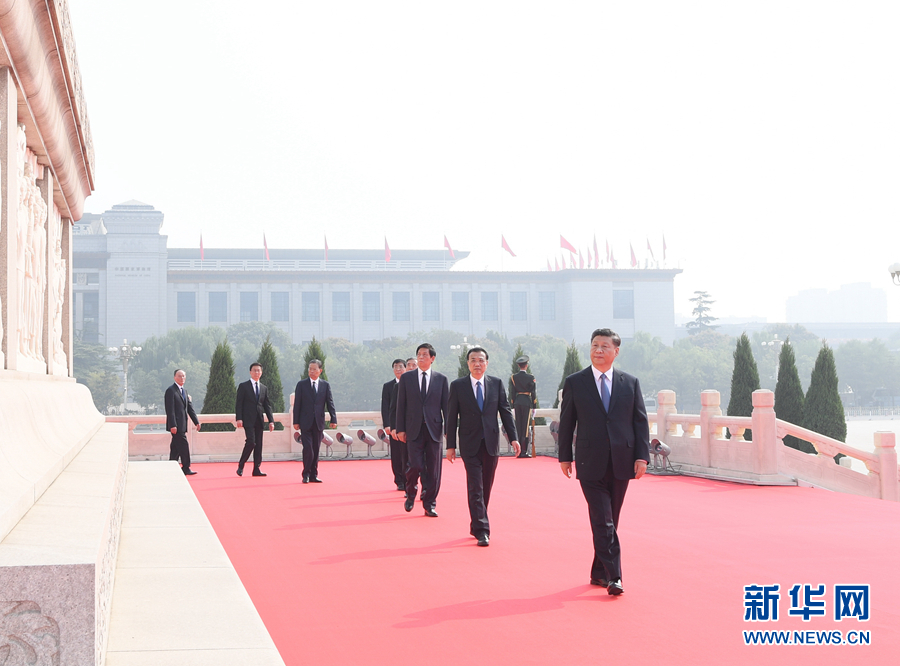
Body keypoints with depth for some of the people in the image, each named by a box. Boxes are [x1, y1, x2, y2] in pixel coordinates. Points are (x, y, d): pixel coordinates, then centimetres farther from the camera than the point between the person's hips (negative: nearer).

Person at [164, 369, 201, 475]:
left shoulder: (184, 391, 17)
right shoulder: (171, 390, -9)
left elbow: (190, 408, 18)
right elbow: (170, 410, -15)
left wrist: (196, 422, 11)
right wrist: (172, 425, -21)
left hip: (182, 425, 8)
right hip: (176, 425, -8)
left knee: (175, 448, 10)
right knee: (183, 446, -8)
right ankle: (186, 468, -2)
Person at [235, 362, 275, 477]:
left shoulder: (264, 388, 15)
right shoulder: (243, 386, 2)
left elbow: (267, 406, 14)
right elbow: (238, 404, -3)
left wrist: (271, 421, 4)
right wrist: (239, 418, -14)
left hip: (259, 420, 5)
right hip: (248, 420, -5)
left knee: (259, 445, 3)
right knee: (251, 442, -15)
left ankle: (256, 469, 7)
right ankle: (241, 466, 0)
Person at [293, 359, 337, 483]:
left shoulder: (326, 385, 7)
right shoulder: (301, 384, 3)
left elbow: (330, 403, 3)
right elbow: (297, 404, 2)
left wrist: (333, 419, -8)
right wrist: (296, 421, -4)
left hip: (319, 422, 2)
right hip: (305, 422, -2)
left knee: (316, 450, 5)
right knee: (308, 449, -11)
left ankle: (313, 475, 13)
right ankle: (306, 474, 2)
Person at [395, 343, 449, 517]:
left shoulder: (441, 379, 6)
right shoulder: (406, 378, 7)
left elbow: (446, 405, 6)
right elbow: (401, 405, 6)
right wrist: (400, 428, 1)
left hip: (434, 429, 1)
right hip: (414, 429, -1)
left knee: (433, 470, 2)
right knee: (416, 466, -9)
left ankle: (429, 504, 12)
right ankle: (410, 495, 18)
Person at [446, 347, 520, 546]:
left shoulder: (497, 383, 6)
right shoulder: (457, 386, 1)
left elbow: (505, 411, 6)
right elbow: (452, 417, 1)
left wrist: (513, 437, -3)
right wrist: (450, 445, -2)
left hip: (491, 443, 3)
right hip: (470, 445, -2)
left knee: (486, 487, 9)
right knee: (475, 488, -8)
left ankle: (476, 526, 23)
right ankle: (482, 530, -8)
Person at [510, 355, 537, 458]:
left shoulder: (513, 377, 4)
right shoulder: (530, 377, -7)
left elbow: (512, 392, 7)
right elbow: (533, 391, -5)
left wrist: (514, 403, 14)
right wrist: (534, 403, 3)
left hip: (517, 402, 4)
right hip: (527, 402, -4)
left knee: (518, 426, 8)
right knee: (526, 426, -1)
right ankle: (524, 451, -4)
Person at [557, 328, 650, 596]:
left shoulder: (630, 383, 7)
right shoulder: (574, 382, 3)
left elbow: (641, 421, 6)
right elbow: (566, 422, 6)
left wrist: (642, 456, -2)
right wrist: (564, 456, 4)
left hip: (621, 463, 2)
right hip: (590, 463, -2)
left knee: (610, 521, 10)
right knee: (602, 521, -10)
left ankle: (599, 572, 21)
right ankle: (613, 576, -11)